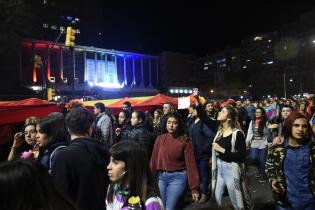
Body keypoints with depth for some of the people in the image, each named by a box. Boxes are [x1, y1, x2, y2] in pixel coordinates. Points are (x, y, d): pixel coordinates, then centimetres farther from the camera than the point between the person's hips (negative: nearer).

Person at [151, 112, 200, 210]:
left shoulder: (185, 141, -9)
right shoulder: (160, 139, 0)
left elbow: (191, 164, -11)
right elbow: (154, 160, 1)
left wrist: (194, 188, -13)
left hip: (178, 177, -4)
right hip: (161, 176, 4)